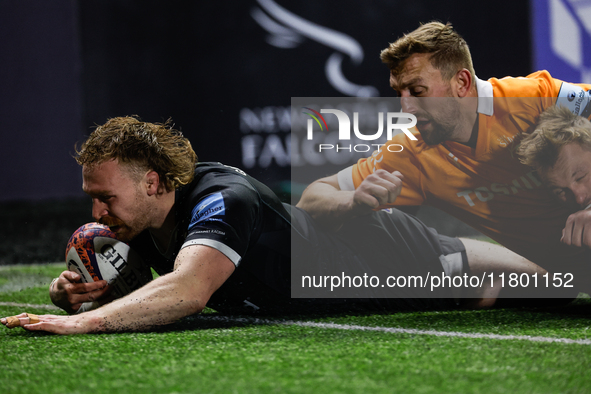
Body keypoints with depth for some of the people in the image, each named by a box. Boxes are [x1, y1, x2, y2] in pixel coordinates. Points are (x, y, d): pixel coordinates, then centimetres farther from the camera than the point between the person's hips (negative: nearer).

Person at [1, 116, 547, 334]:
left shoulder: (223, 201, -44)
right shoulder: (138, 214, -19)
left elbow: (186, 291, -61)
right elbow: (113, 287, -8)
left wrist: (83, 322, -67)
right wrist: (72, 292, -32)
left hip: (381, 254, -7)